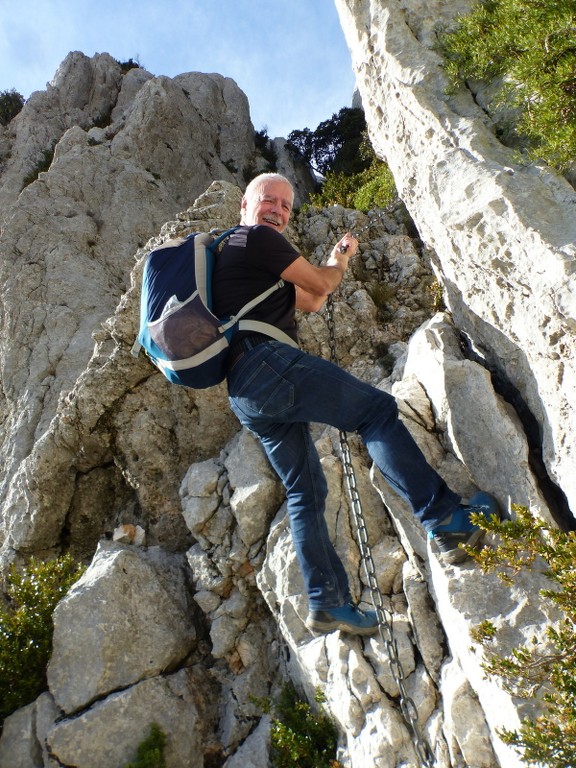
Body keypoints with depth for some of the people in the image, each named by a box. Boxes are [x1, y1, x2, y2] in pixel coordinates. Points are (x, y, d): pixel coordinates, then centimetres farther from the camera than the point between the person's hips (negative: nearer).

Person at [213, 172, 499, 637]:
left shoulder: (230, 254, 33)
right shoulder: (257, 237, 4)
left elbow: (310, 301, 31)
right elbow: (319, 284, 5)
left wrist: (337, 260, 31)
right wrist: (341, 264, 25)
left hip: (243, 394, 10)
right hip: (267, 363, -10)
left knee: (304, 490, 9)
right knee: (377, 411, -7)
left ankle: (328, 602, 10)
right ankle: (446, 519, -11)